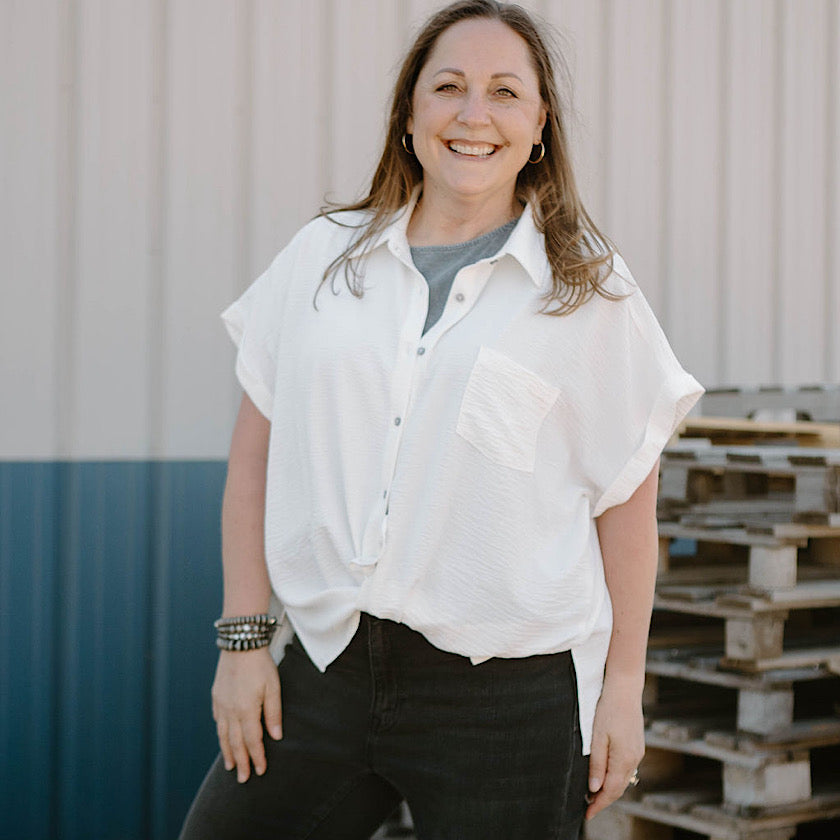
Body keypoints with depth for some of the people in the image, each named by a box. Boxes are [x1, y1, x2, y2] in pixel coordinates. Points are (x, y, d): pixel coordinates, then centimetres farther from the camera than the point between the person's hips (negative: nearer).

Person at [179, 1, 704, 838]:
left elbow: (627, 499, 3)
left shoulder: (590, 291, 1)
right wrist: (244, 638, 4)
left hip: (508, 700, -2)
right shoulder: (322, 258, 7)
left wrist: (623, 688, 2)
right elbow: (254, 461, 9)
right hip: (324, 674, 3)